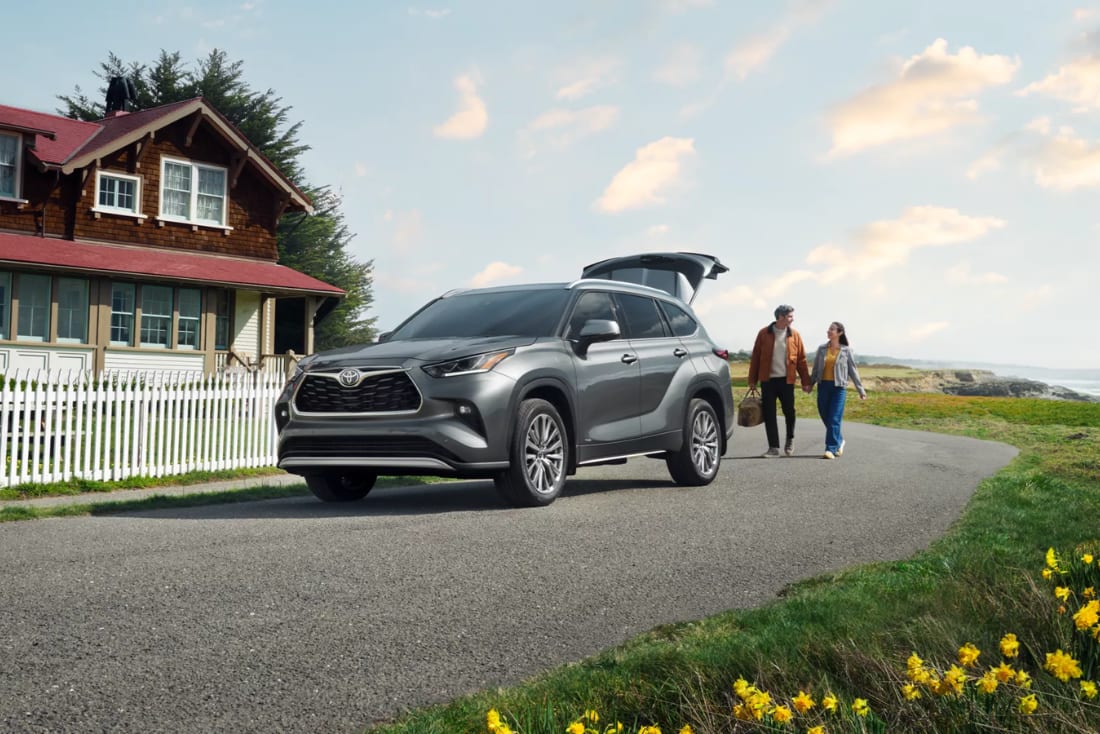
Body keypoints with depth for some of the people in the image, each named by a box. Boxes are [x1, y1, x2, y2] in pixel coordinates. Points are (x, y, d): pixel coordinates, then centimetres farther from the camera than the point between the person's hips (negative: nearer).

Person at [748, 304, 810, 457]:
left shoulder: (794, 335, 3)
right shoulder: (764, 334, 0)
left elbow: (801, 359, 4)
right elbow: (755, 357, 3)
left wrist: (805, 381, 1)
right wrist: (752, 380, 3)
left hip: (787, 380, 0)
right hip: (768, 380, 0)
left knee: (789, 412, 6)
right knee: (769, 414, 0)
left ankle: (790, 439, 31)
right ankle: (773, 447, 7)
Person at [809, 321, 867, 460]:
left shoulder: (847, 351, 1)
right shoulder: (822, 349, 8)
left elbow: (853, 371, 5)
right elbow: (816, 369, 12)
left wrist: (861, 390, 5)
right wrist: (810, 384, 6)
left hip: (839, 387, -3)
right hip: (823, 386, 4)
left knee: (834, 419, -9)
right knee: (825, 417, 8)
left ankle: (831, 449, -9)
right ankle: (839, 441, 32)